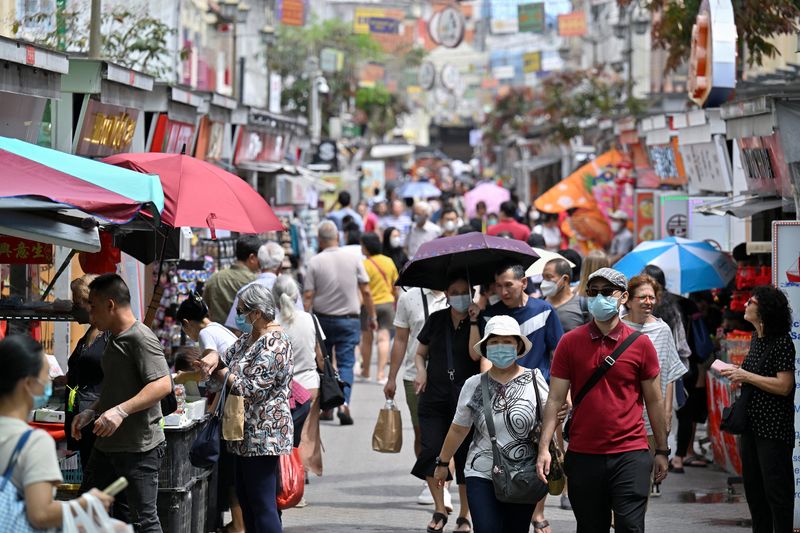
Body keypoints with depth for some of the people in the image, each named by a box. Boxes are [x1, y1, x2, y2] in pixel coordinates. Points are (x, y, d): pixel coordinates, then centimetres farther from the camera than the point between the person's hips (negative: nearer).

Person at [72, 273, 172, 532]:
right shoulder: (114, 339, 15)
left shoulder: (141, 339, -16)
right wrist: (92, 411, 13)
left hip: (139, 448, -10)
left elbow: (163, 385, -27)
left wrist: (121, 410, -34)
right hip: (107, 444, 10)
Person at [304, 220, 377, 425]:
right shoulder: (353, 259, -3)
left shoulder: (315, 262, -5)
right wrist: (372, 316, 10)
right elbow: (366, 291, 0)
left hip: (322, 318, 0)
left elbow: (308, 296, -8)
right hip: (349, 319, 0)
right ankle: (344, 402, -21)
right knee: (346, 363, -1)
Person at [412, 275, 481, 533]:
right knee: (431, 450, -8)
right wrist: (421, 371, -1)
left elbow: (475, 354, -17)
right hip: (434, 396, 3)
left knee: (464, 454, 0)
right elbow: (421, 352, 19)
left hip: (466, 397, -2)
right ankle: (440, 509, 8)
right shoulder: (436, 319, 9)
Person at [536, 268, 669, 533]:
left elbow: (654, 401, 7)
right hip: (583, 457, 1)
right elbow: (555, 399, 1)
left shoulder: (640, 344, 1)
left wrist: (662, 451, 8)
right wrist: (544, 447, -7)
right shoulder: (570, 342, 2)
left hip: (630, 454, -1)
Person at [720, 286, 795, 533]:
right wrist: (738, 374, 5)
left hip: (773, 428, -9)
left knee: (776, 487, -2)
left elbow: (783, 386, -21)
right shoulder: (756, 338, 11)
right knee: (753, 485, 16)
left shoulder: (782, 343, -16)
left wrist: (747, 376, -17)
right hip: (751, 424, 9)